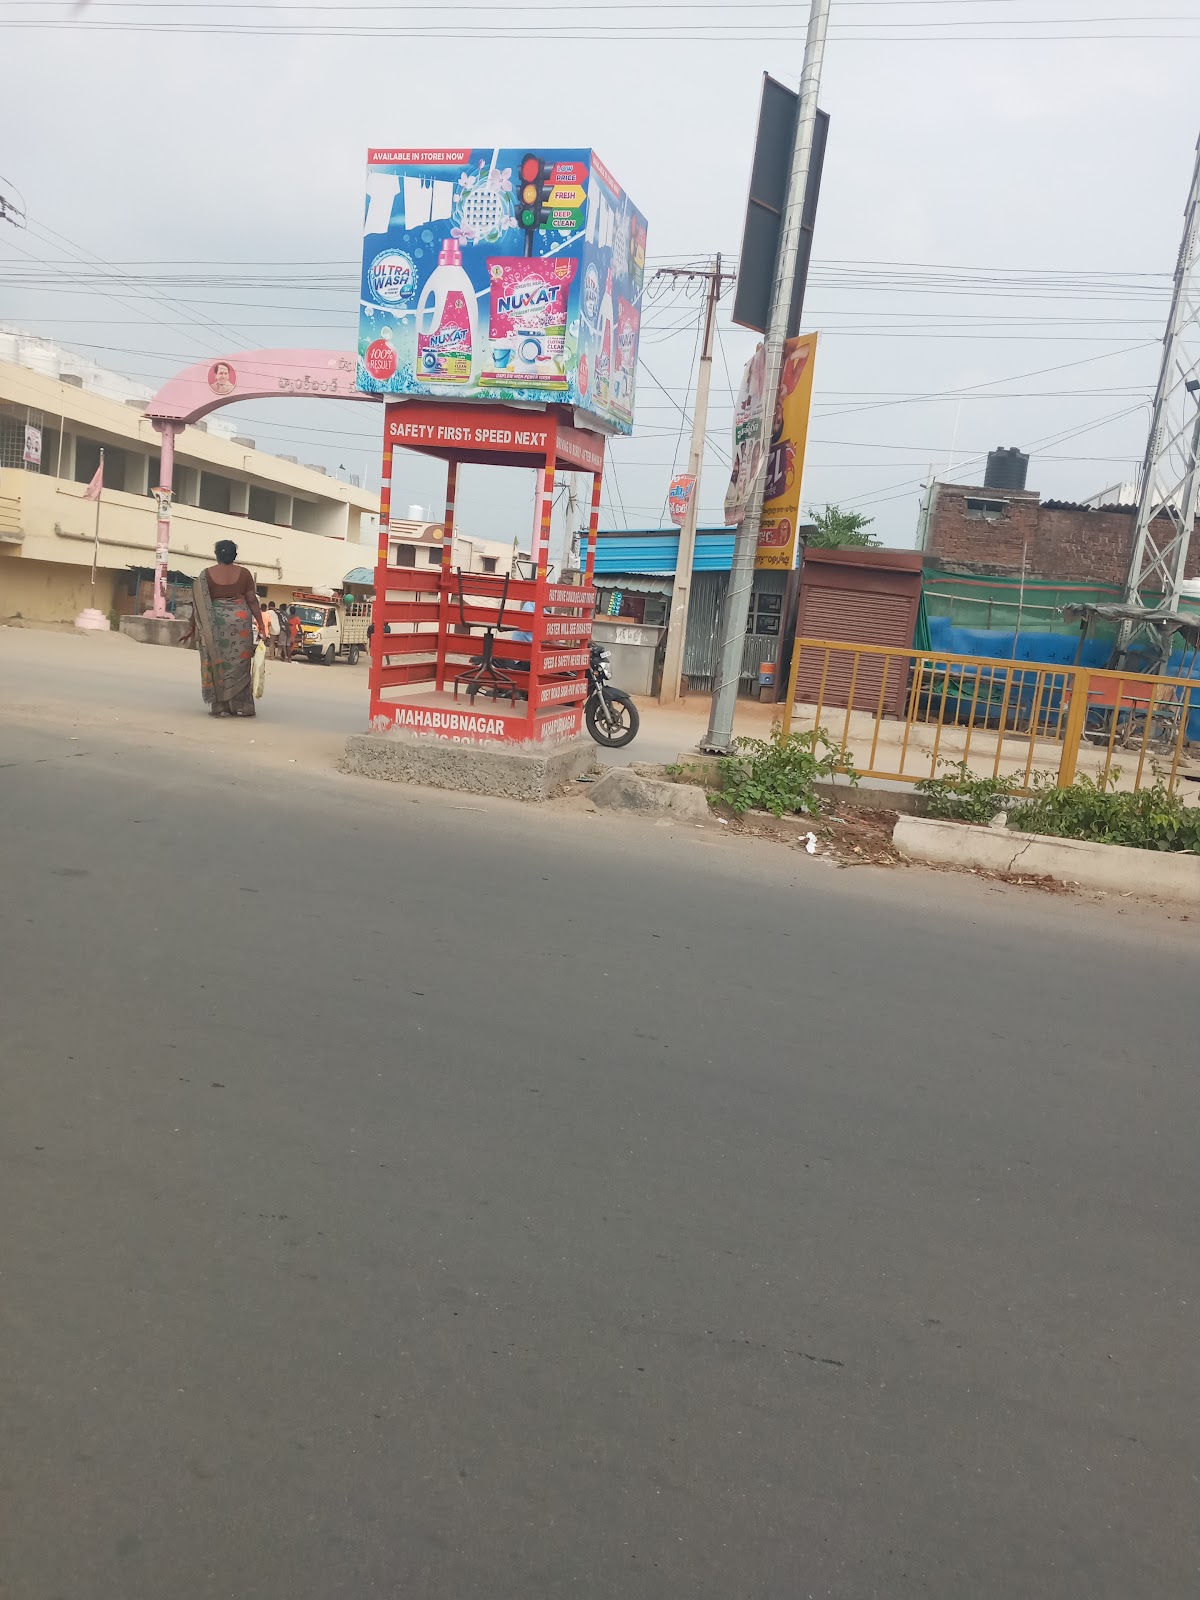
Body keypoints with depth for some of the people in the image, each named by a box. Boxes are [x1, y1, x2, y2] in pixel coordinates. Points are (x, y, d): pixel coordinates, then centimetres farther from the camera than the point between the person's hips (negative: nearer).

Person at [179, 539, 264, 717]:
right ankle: (241, 706, 8)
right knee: (239, 662, 7)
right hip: (240, 621, 0)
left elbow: (199, 604, 1)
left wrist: (193, 627, 8)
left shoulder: (207, 574, 2)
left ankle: (220, 706, 4)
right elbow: (252, 601, -1)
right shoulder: (243, 573, 1)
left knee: (217, 663, 7)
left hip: (215, 622, 0)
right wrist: (260, 624, 3)